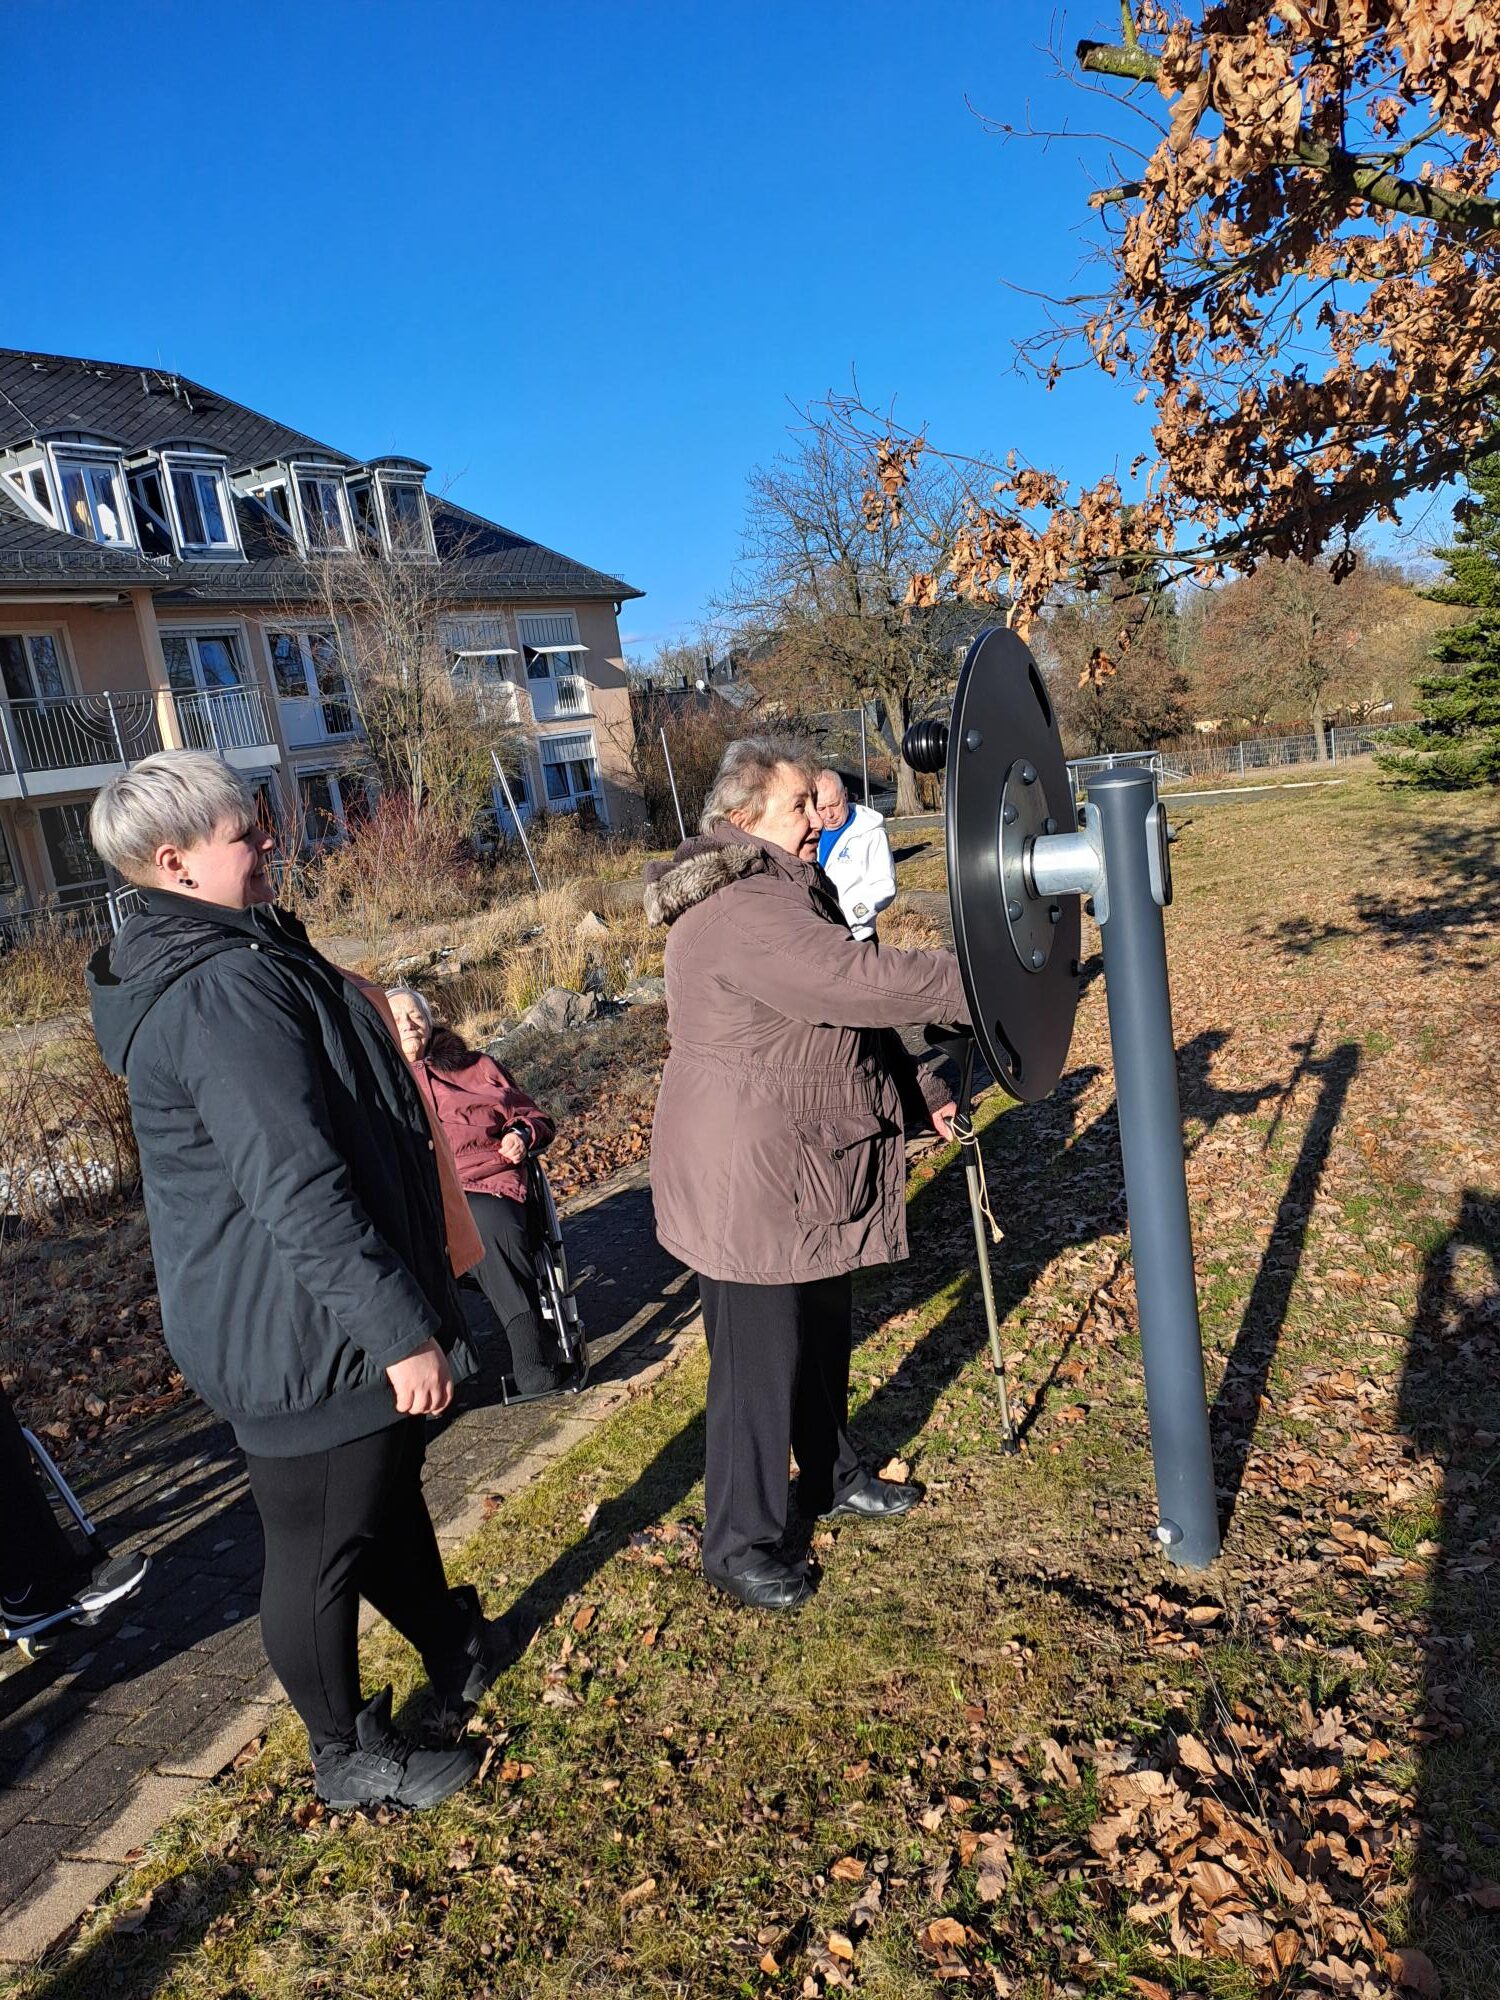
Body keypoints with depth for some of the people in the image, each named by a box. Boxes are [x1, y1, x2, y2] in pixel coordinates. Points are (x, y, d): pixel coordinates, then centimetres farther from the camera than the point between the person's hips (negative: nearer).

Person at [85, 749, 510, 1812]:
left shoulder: (200, 962, 8)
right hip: (302, 1336, -11)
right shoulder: (224, 992, -27)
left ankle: (455, 1652, 48)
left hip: (290, 1320, 11)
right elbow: (298, 1192, -31)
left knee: (391, 1492, 27)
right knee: (322, 1548, 10)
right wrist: (402, 1330, -26)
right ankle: (352, 1756, 32)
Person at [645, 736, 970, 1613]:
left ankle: (833, 1474, 44)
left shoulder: (788, 889, 12)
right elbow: (859, 978, -32)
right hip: (747, 1178, -10)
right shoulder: (740, 910, -24)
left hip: (811, 1163, 10)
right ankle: (739, 1542, 21)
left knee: (824, 1332, 23)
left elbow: (848, 1009, 18)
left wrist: (920, 1087, 17)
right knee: (761, 1357, 2)